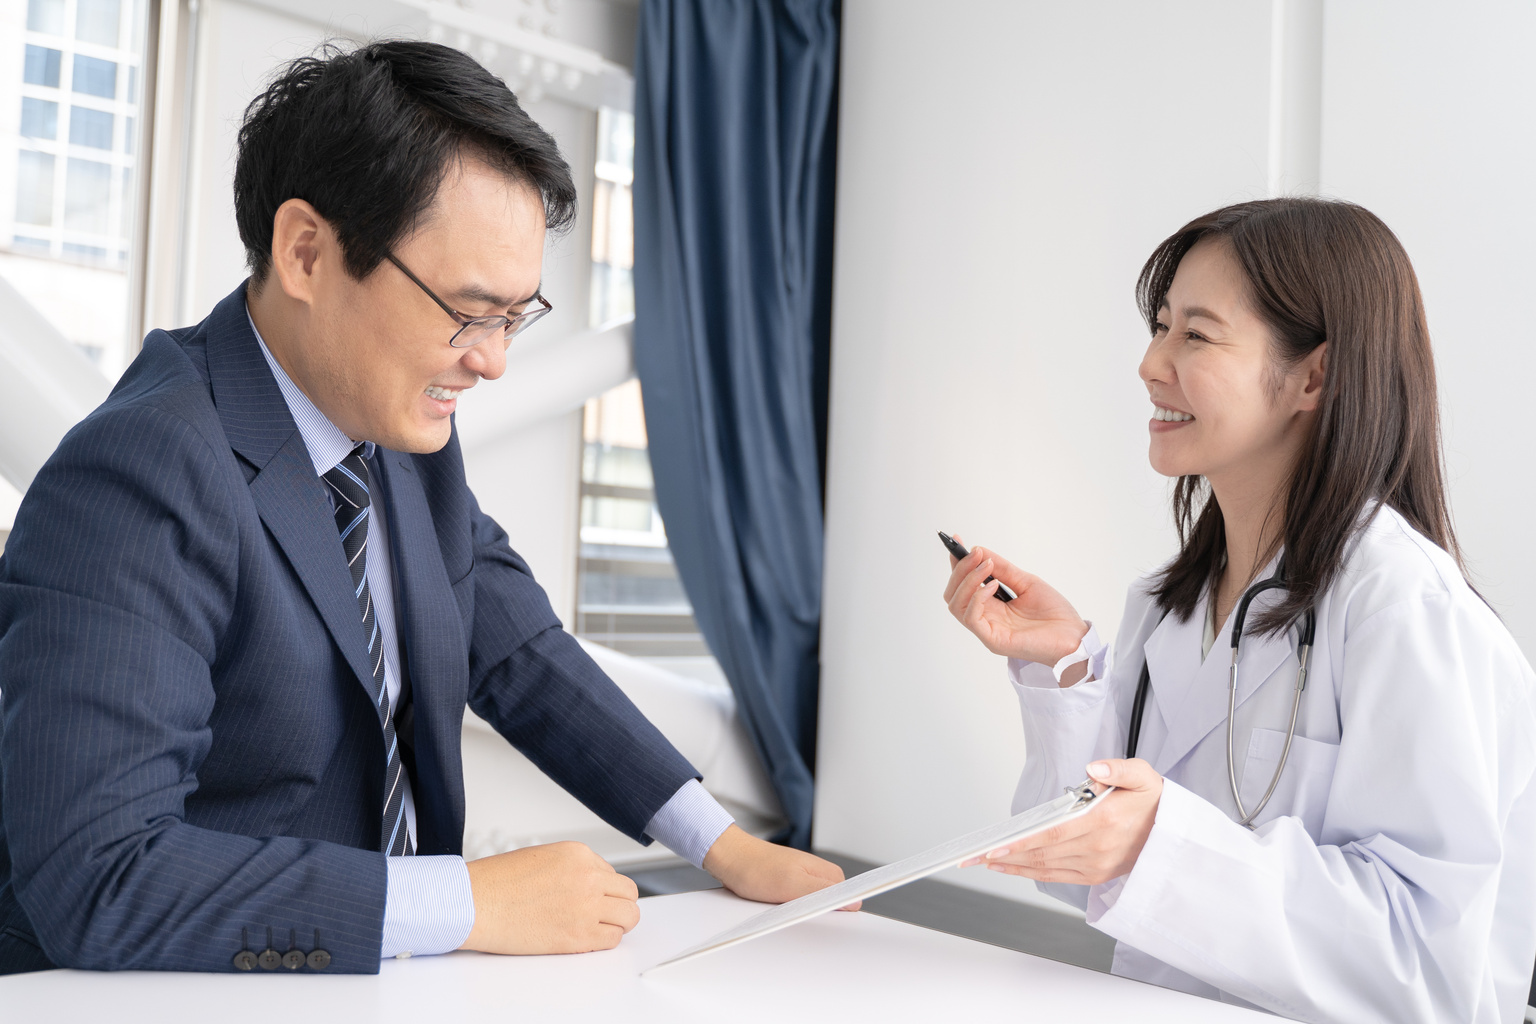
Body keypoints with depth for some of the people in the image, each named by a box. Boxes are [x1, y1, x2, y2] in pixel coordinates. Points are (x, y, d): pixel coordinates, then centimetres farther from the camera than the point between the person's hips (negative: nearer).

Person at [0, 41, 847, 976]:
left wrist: (726, 846, 1)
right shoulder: (140, 479, -22)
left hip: (376, 972, 6)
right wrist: (475, 902, -24)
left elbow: (517, 655, 7)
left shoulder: (408, 434, 1)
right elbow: (96, 881, -26)